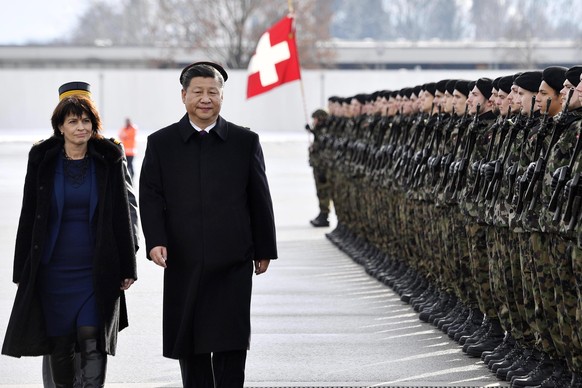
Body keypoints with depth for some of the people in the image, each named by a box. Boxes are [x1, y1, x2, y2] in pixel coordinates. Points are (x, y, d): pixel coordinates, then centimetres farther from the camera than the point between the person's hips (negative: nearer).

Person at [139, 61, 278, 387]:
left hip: (232, 263, -1)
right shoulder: (161, 143, 5)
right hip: (183, 263, 1)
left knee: (231, 343, -5)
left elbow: (260, 199, 8)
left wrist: (264, 250, 7)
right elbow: (151, 197, 2)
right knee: (189, 347, 7)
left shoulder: (245, 142, 6)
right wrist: (155, 241, -13)